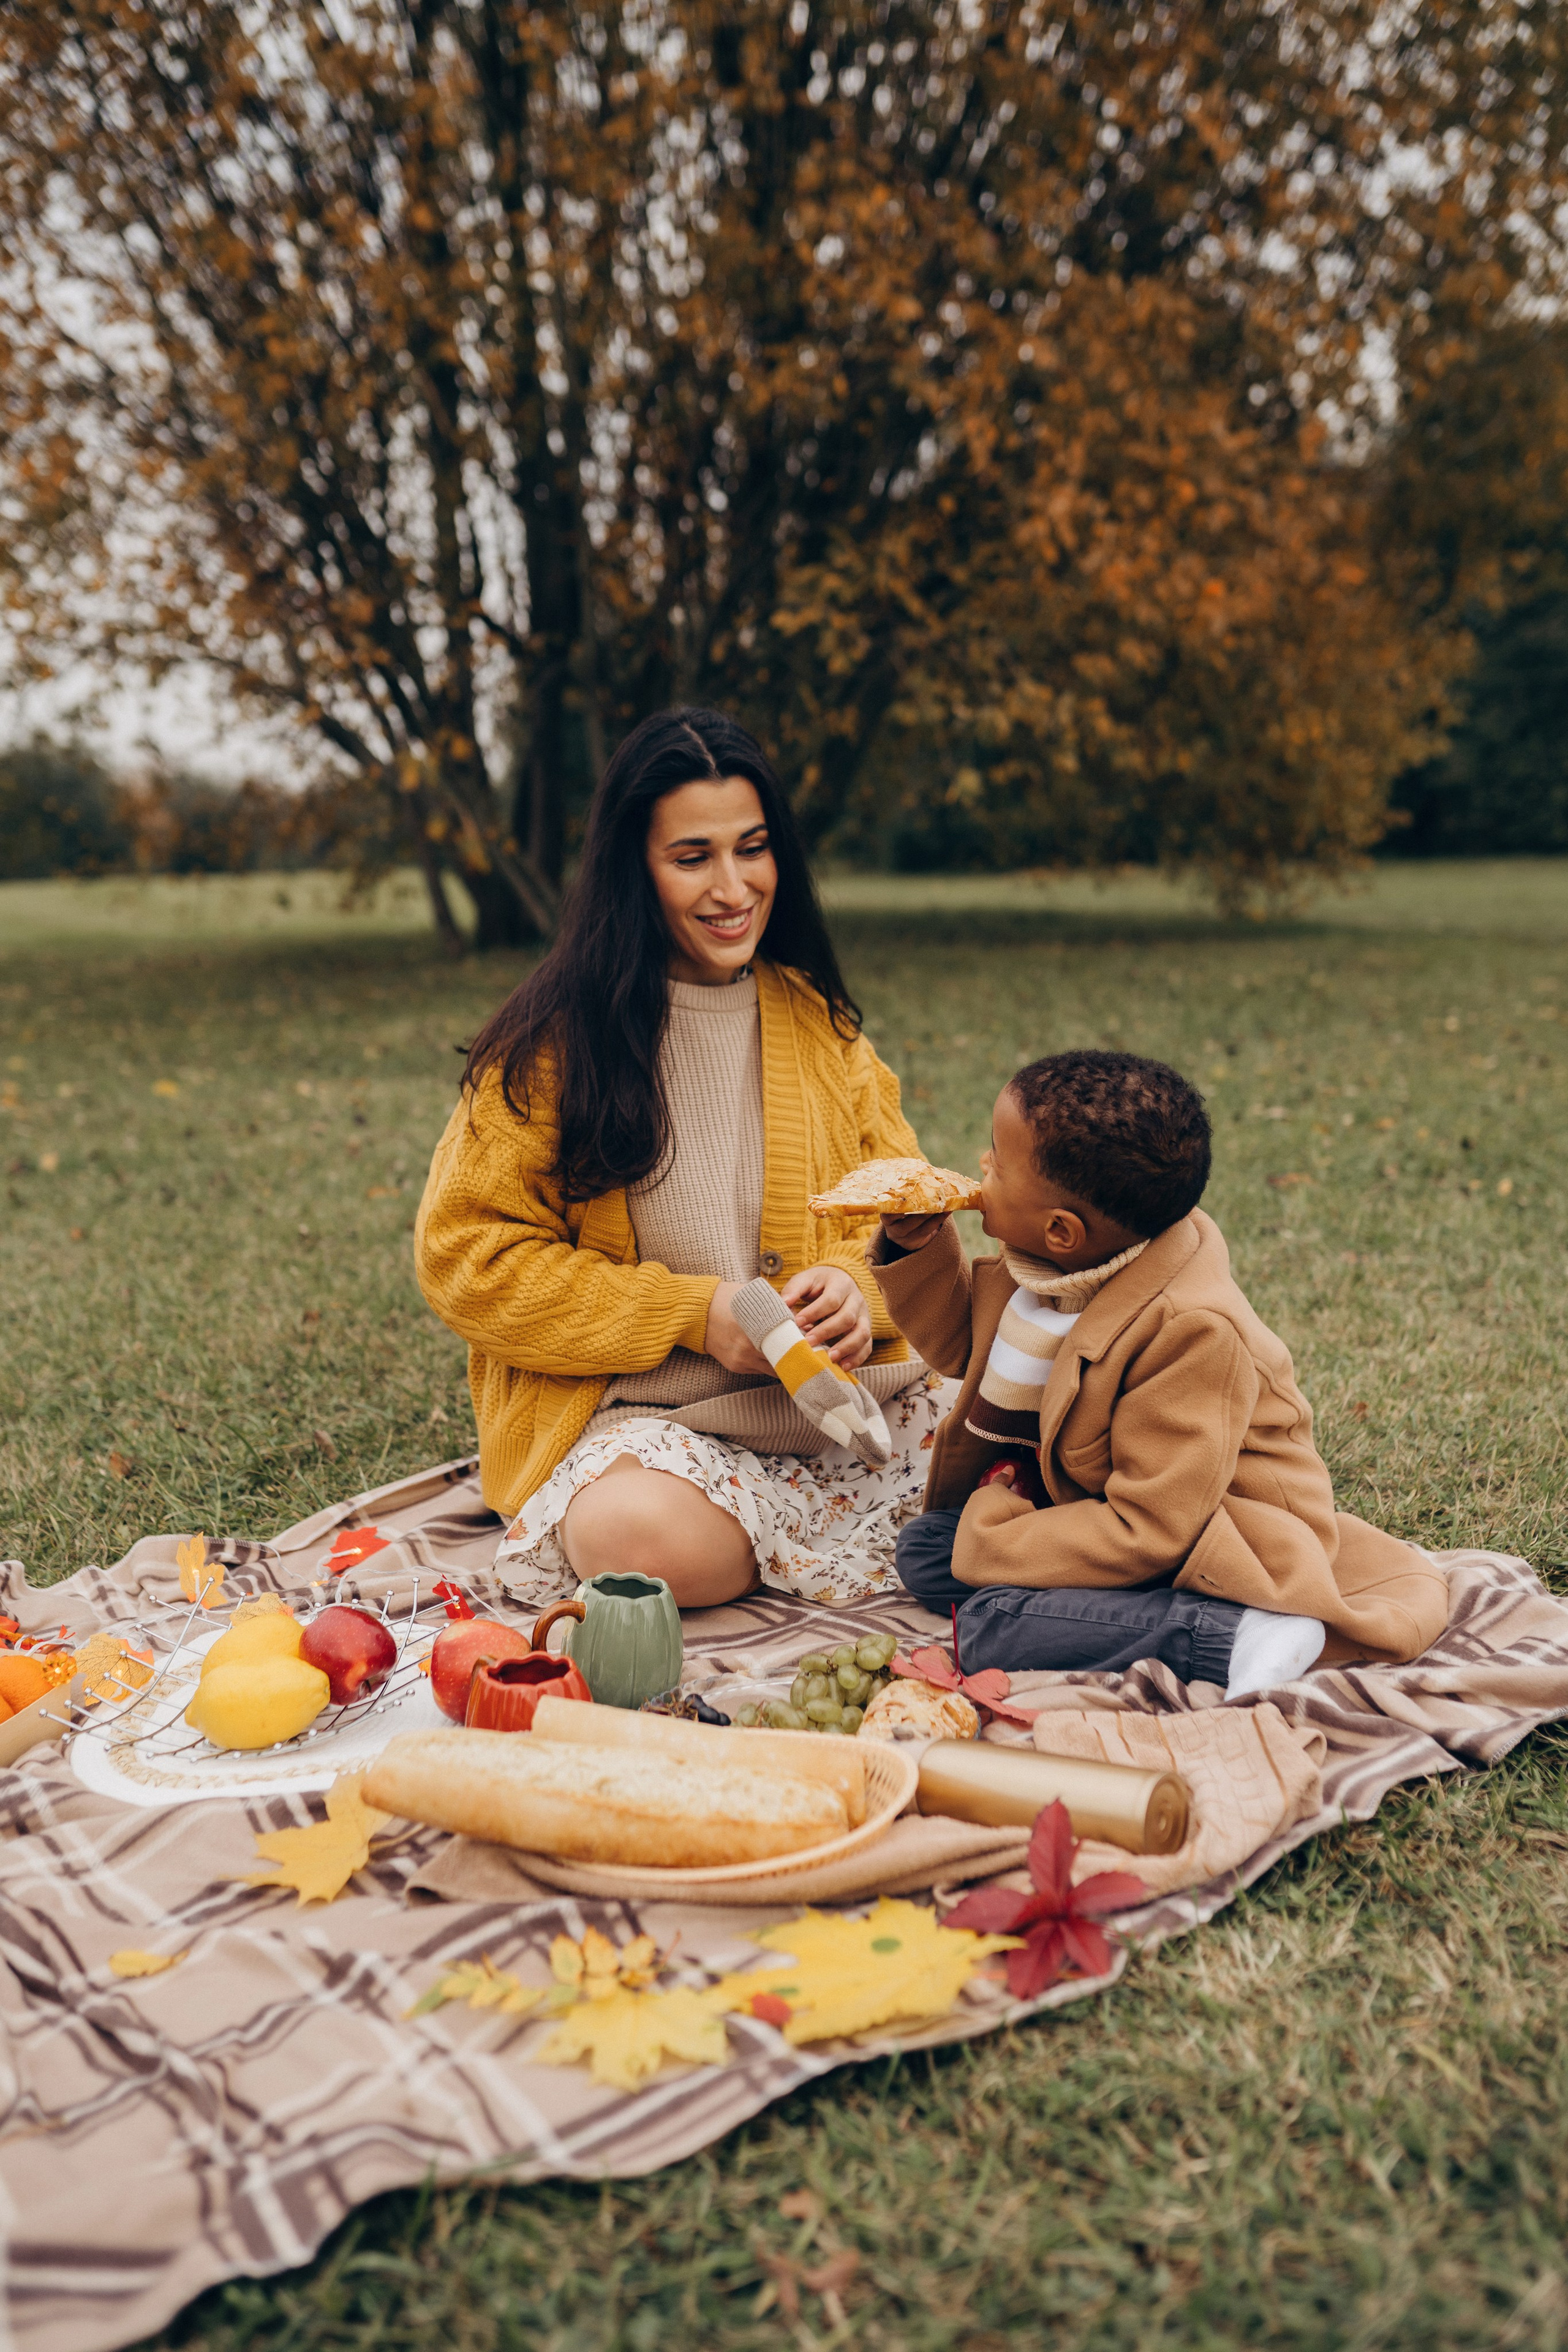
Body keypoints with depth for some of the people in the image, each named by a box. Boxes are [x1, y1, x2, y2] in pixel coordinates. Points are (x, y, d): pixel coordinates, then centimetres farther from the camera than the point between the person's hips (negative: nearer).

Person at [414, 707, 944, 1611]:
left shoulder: (816, 1019, 10)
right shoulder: (556, 1039, -3)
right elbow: (469, 1256, -6)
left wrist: (856, 1284, -12)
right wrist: (692, 1314, -15)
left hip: (840, 1396, 5)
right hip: (645, 1414, -4)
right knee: (639, 1537, -37)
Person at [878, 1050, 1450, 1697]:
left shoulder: (1190, 1332, -31)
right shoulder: (1040, 1266, -6)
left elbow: (1147, 1534, -29)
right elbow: (962, 1343, 16)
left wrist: (995, 1535, -21)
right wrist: (919, 1249, -2)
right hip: (1087, 1500, 9)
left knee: (991, 1626, -26)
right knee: (919, 1547, 1)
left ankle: (1239, 1635, -26)